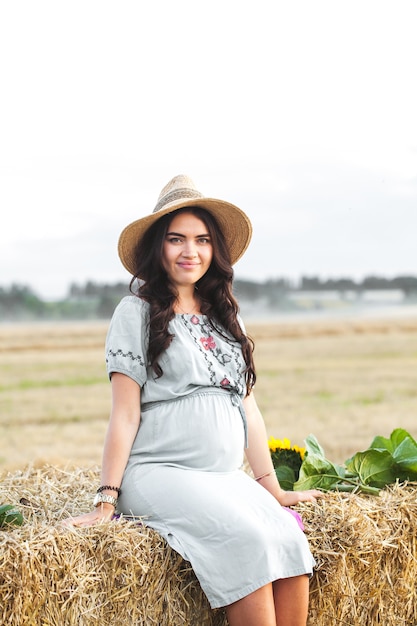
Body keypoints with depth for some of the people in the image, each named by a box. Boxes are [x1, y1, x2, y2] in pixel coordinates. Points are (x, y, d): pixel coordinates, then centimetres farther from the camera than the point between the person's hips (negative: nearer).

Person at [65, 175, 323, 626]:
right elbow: (125, 413, -3)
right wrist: (106, 500, -9)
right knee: (248, 539, -29)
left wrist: (273, 488, 17)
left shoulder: (225, 317, 19)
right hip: (160, 472, -5)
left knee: (290, 542, -22)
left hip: (227, 477, 5)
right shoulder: (137, 312, 2)